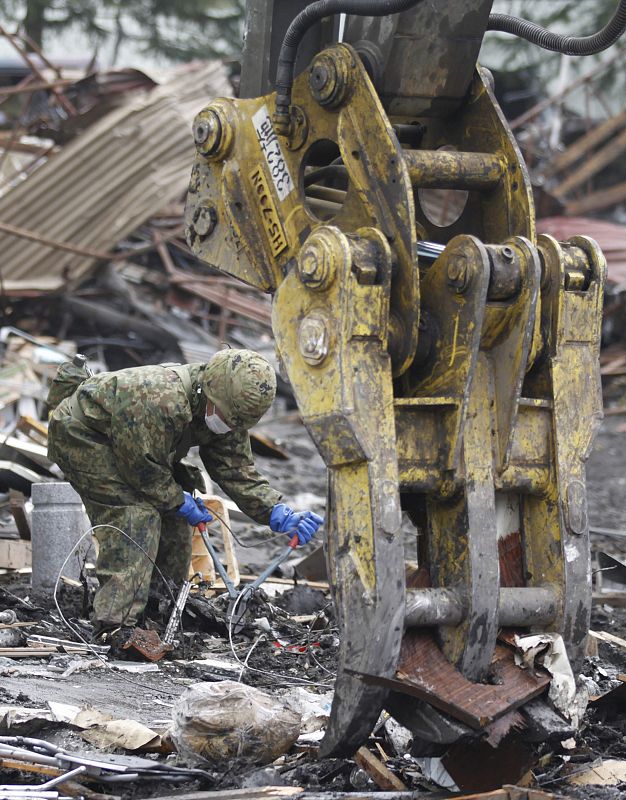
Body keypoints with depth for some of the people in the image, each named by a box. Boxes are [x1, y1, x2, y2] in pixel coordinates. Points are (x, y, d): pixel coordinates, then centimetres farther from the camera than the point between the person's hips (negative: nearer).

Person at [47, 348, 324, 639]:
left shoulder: (225, 411, -9)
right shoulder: (162, 400, -38)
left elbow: (237, 471, -7)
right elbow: (140, 465, -29)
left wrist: (279, 514, -20)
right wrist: (180, 502, -18)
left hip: (131, 446, 9)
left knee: (172, 520, 5)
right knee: (136, 515, -24)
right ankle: (114, 625, -30)